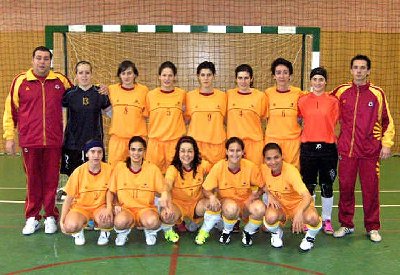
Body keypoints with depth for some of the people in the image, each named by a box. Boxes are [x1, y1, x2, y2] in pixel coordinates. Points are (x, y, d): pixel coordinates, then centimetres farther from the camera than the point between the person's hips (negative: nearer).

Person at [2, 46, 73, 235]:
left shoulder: (61, 81, 5)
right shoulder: (20, 81, 3)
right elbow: (10, 110, 7)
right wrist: (9, 137, 4)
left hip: (53, 141, 1)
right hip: (29, 141, 0)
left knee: (51, 180, 6)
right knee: (33, 180, 8)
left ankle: (50, 217, 19)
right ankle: (32, 218, 21)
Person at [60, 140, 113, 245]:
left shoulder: (108, 170, -10)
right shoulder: (79, 171, -11)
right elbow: (69, 199, -2)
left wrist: (110, 208, -21)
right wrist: (62, 221, -5)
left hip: (100, 207, 0)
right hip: (80, 206, 0)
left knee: (107, 221, -34)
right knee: (70, 226, -31)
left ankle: (104, 232, 3)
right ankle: (79, 231, 7)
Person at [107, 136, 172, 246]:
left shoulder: (152, 168, 0)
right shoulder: (119, 167, 1)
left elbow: (163, 190, 2)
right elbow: (111, 191, 7)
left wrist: (165, 199, -20)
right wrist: (110, 205, -10)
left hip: (146, 209, 0)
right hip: (125, 209, 0)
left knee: (152, 221, -35)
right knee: (121, 221, -35)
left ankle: (150, 232, 5)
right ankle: (123, 233, 4)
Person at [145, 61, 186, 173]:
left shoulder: (182, 94, 4)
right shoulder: (151, 95, 4)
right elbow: (145, 116, 13)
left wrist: (184, 110, 1)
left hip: (176, 140, 0)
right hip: (155, 140, 0)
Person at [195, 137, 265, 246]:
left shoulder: (251, 167, -14)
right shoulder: (218, 167, -15)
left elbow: (260, 188, 0)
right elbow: (206, 190, -8)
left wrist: (254, 195, -21)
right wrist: (212, 196, -31)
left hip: (246, 203, 1)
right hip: (226, 202, -1)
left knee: (260, 208, -32)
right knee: (231, 207, -37)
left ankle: (248, 232, 2)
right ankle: (227, 231, -2)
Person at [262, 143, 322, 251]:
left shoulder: (291, 171, -26)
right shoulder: (264, 169, -13)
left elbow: (307, 197, -36)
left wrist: (299, 213, -55)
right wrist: (269, 195, -11)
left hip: (299, 205, -2)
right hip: (280, 206, 3)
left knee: (312, 218, -36)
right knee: (270, 217, -34)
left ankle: (310, 237, 1)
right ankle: (277, 233, 5)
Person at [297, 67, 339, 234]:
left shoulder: (333, 101, 1)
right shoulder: (302, 101, 3)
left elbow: (334, 123, 6)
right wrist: (300, 137, 6)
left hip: (328, 147, 0)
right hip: (308, 147, 1)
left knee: (327, 186, 7)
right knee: (309, 186, 7)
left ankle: (326, 220, 22)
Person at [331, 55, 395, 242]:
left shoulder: (377, 93, 2)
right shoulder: (341, 91, 4)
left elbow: (387, 121, 6)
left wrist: (386, 144, 0)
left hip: (370, 151, -1)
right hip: (346, 150, 1)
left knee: (371, 189, 4)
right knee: (345, 188, 6)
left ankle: (372, 228, 19)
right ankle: (346, 225, 22)